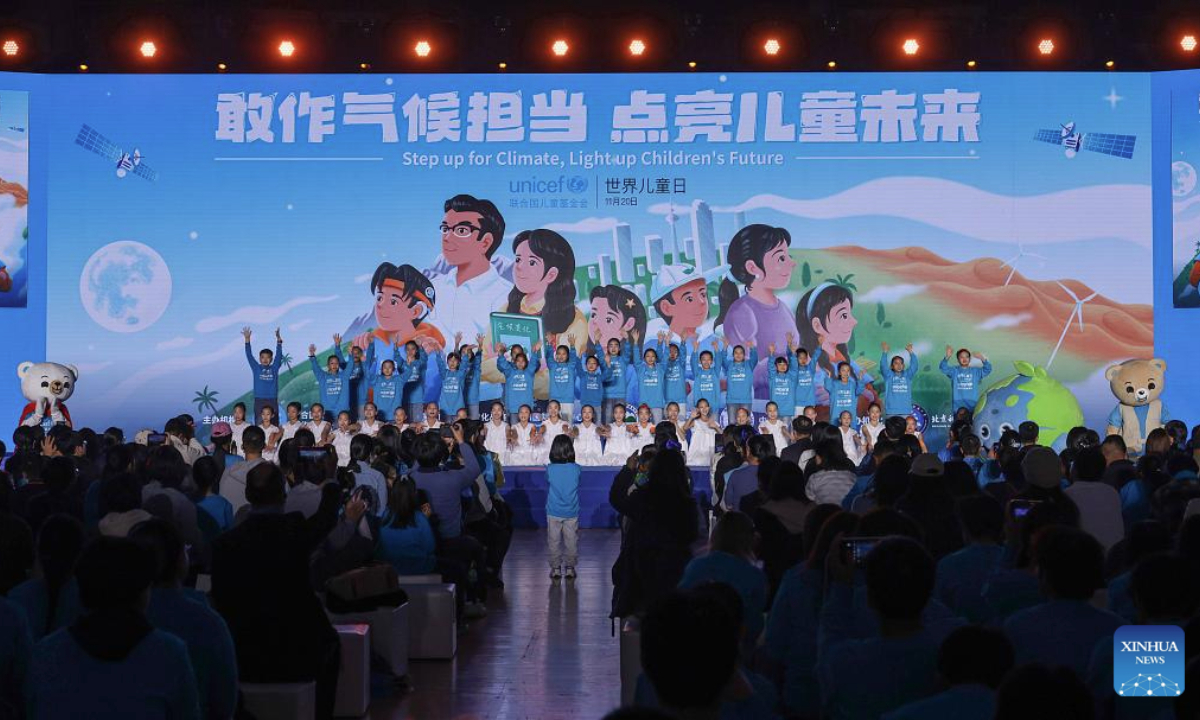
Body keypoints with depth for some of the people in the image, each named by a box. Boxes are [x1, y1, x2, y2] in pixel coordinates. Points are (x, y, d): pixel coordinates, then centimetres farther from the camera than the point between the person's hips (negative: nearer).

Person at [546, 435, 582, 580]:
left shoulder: (550, 469, -14)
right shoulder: (576, 469, -12)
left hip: (553, 513, 0)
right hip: (571, 512, 0)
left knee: (553, 541, 12)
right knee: (571, 541, 12)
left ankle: (555, 568, 17)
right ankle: (570, 568, 18)